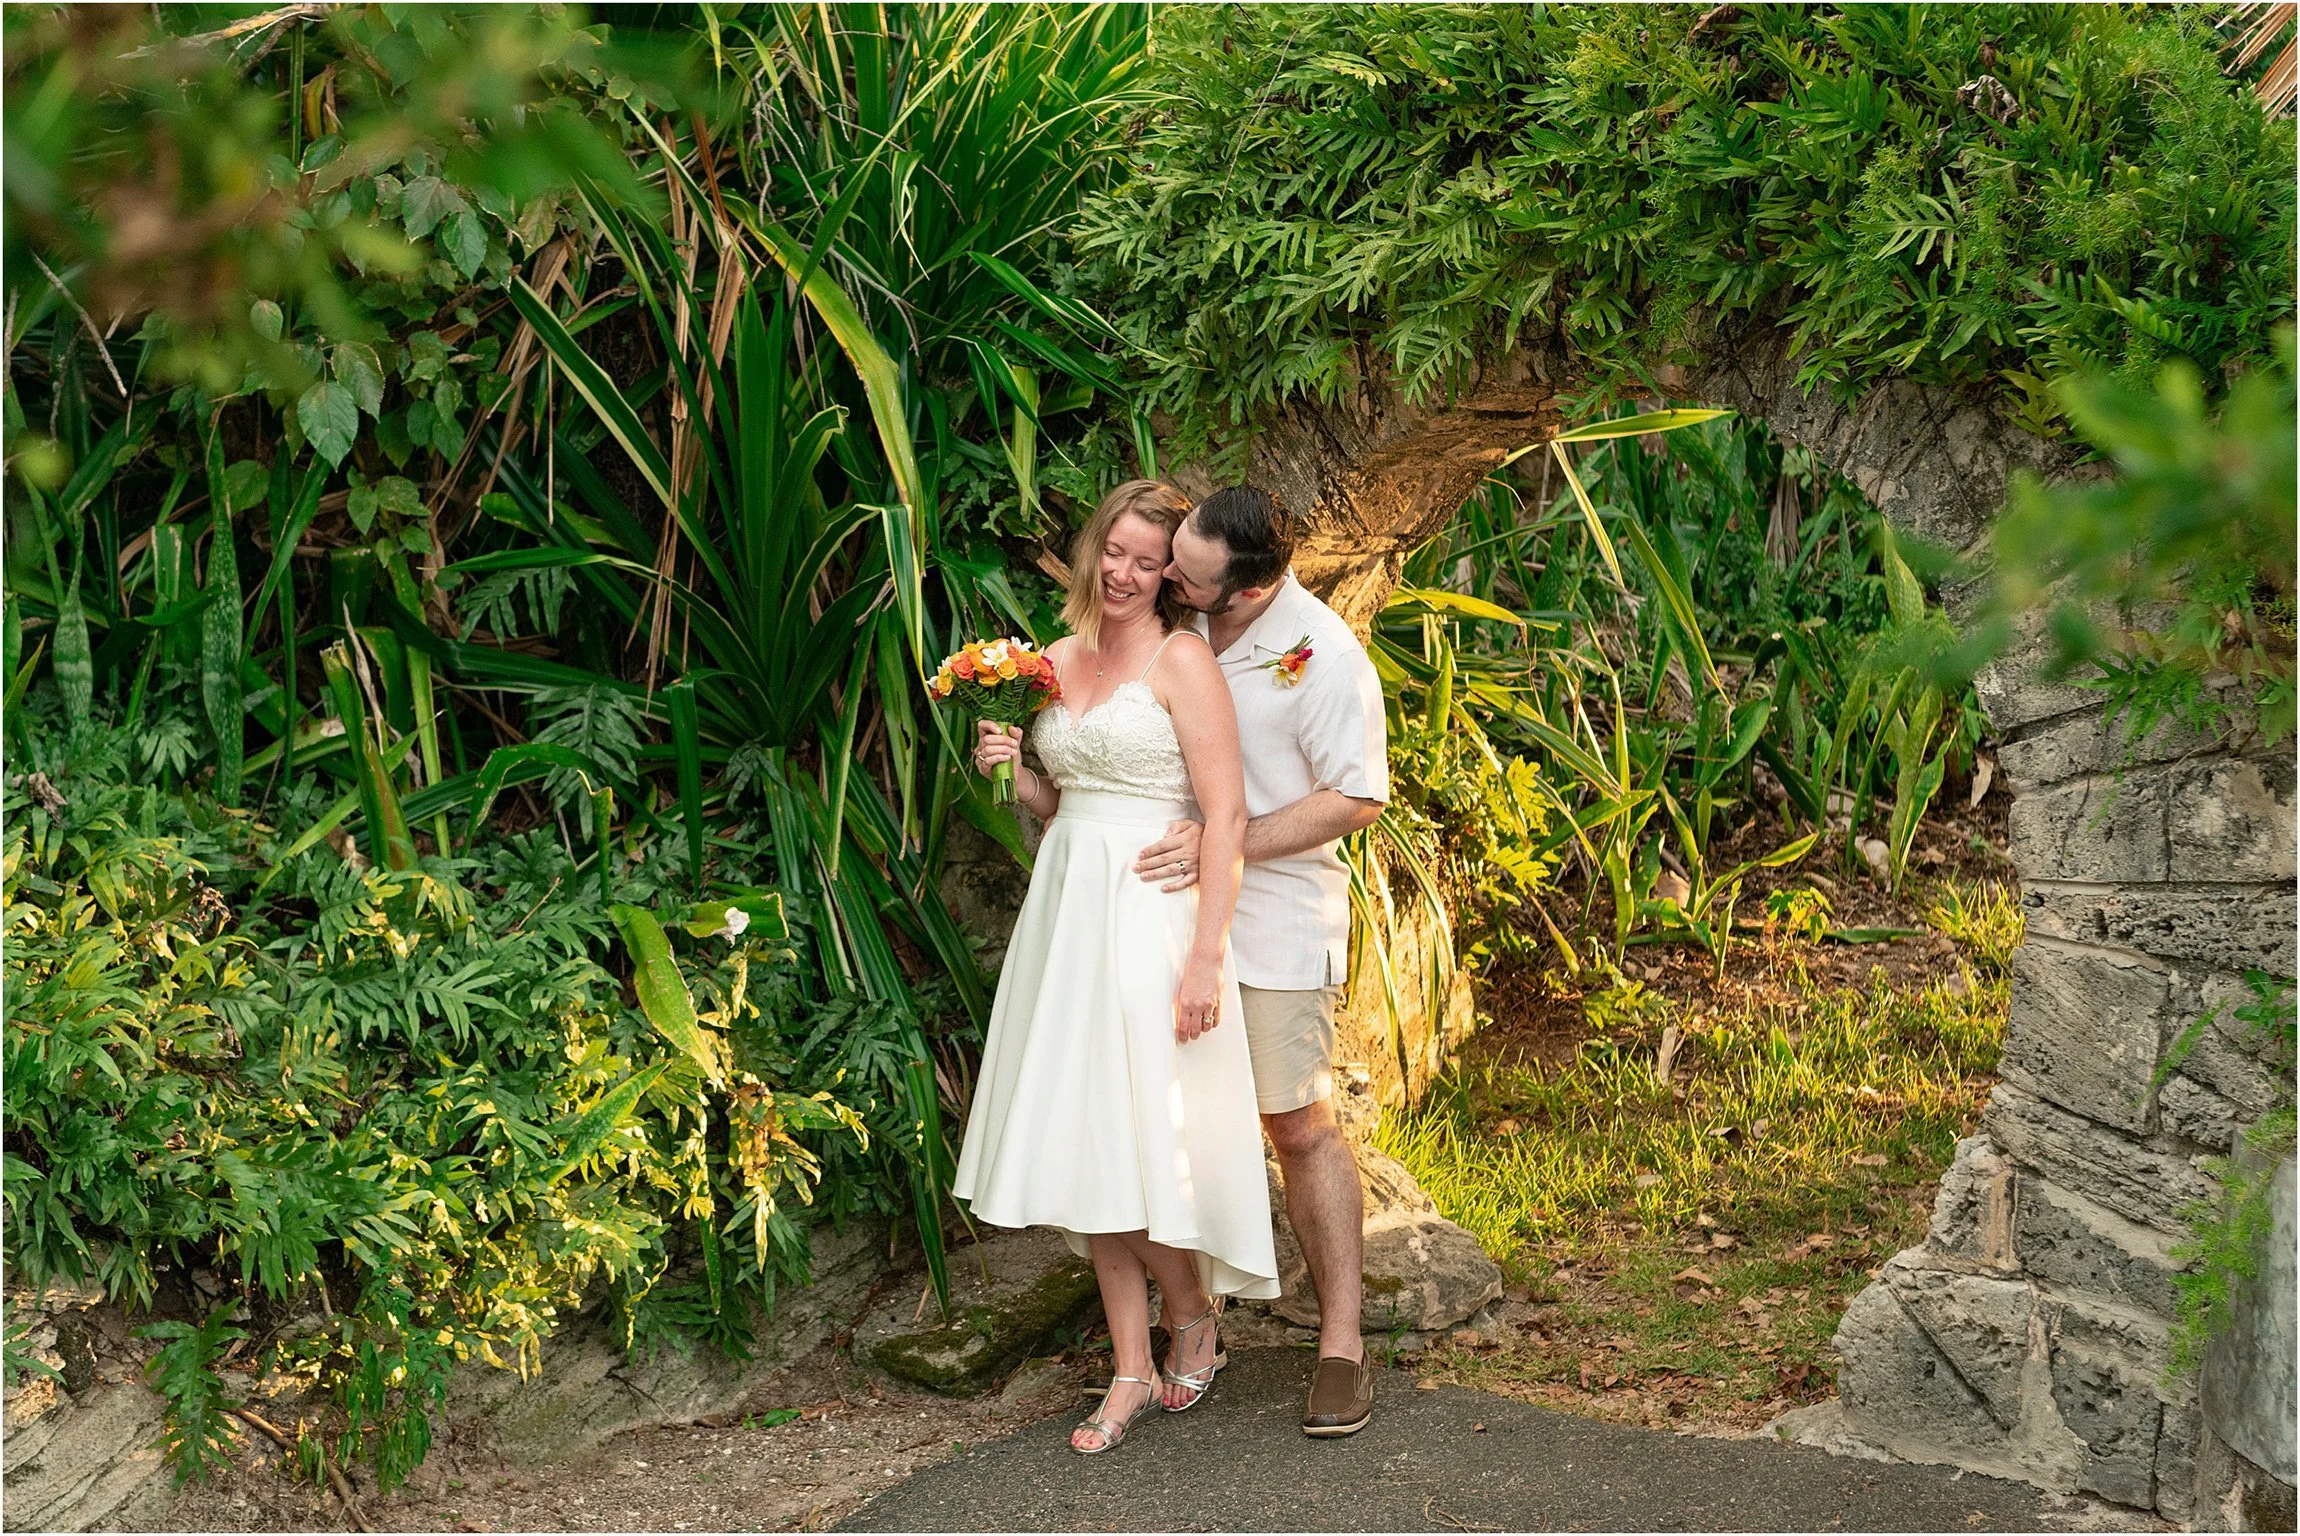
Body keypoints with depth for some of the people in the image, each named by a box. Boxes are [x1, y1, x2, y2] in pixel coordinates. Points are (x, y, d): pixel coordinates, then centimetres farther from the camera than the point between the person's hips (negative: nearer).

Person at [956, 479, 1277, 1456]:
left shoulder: (1181, 659, -8)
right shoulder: (1058, 659, 12)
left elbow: (1225, 813, -13)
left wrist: (1206, 956, -19)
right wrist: (1010, 771, 0)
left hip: (1151, 909, -7)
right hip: (1068, 906, 7)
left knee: (1143, 1139, -6)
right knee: (1086, 1140, 7)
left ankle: (1193, 1320, 20)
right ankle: (1132, 1368, 15)